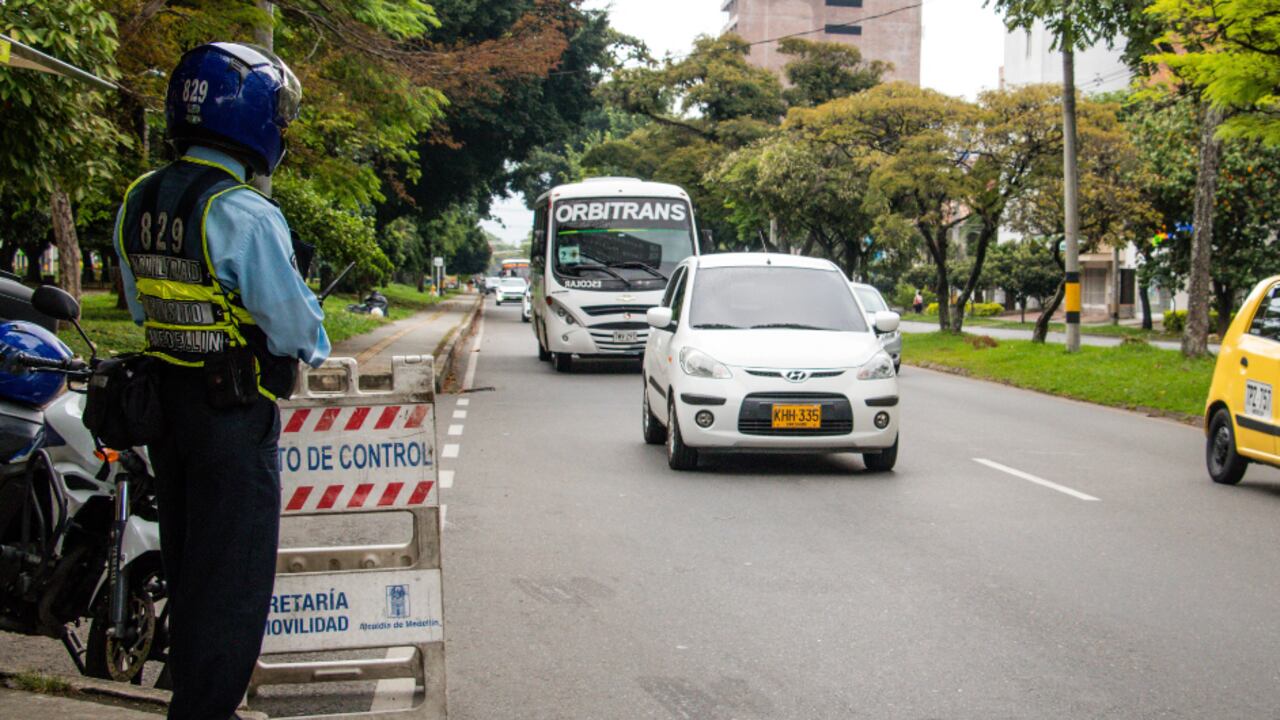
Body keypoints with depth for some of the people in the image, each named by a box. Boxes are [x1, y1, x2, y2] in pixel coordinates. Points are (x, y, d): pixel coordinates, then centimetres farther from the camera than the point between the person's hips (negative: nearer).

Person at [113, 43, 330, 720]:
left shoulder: (137, 202, 3)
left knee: (184, 562, 19)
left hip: (164, 403, 8)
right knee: (232, 576, 2)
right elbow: (294, 327, -17)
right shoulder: (244, 215, -21)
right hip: (235, 414, -8)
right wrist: (315, 344, 3)